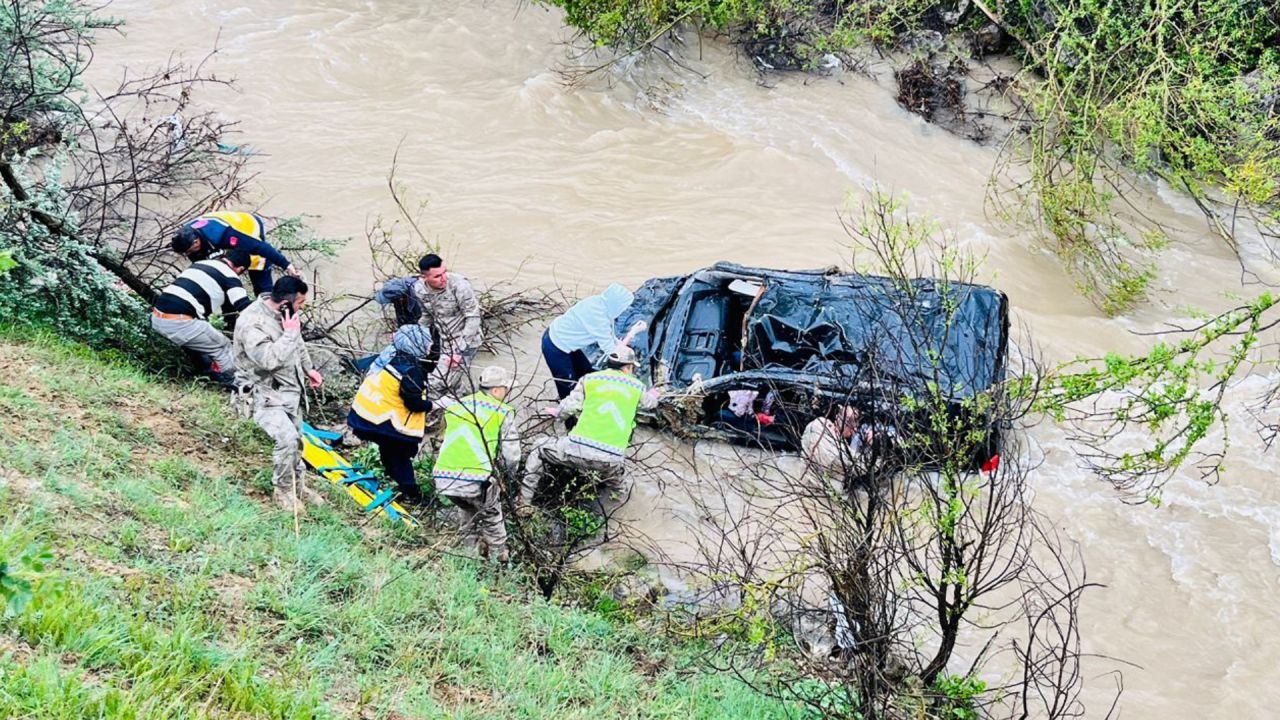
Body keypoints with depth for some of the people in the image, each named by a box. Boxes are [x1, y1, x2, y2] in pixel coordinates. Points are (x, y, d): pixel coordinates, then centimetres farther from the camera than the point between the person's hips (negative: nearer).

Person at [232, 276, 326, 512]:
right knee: (287, 438, -22)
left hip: (289, 389, 9)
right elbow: (269, 359, -38)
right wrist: (289, 333, -30)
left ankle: (298, 484, 37)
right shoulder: (251, 324, -28)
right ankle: (282, 490, 0)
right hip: (266, 395, -8)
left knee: (296, 438, 18)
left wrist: (308, 368, 19)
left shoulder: (284, 313, -2)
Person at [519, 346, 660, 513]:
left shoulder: (589, 379, 8)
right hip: (611, 459, 2)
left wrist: (556, 411, 26)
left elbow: (570, 405, 3)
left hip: (579, 449, -2)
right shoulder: (638, 387, 14)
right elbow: (649, 403, 34)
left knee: (537, 456, 21)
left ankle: (524, 503, 14)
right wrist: (654, 395, 58)